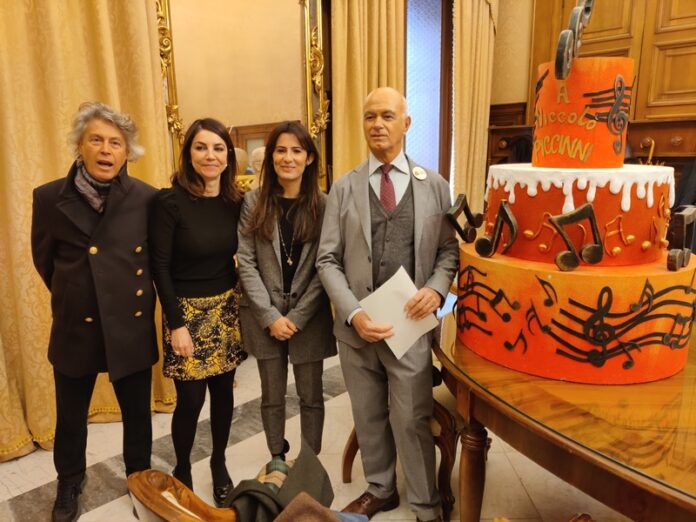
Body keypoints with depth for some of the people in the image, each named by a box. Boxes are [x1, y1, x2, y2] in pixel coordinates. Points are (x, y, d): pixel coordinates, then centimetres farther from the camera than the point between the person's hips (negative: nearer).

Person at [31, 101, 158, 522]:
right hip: (75, 329, 1)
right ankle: (70, 484, 46)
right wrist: (75, 299, 12)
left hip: (131, 328, -1)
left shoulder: (148, 198, -10)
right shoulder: (49, 197, -6)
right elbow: (44, 261, 7)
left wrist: (131, 297, 4)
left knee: (137, 413, 16)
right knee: (70, 418, 19)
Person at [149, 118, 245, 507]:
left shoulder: (235, 202, 0)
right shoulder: (170, 201, -13)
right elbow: (160, 267, -12)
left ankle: (220, 464, 35)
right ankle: (182, 472, 30)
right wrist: (176, 324, -13)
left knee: (223, 390, 14)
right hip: (188, 312, -4)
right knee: (191, 399, 4)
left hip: (228, 309, 4)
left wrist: (245, 304, 1)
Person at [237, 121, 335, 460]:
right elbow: (246, 262, -5)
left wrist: (298, 316, -12)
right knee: (272, 397, 15)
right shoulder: (253, 202, -1)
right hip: (265, 317, 1)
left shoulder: (323, 205, -2)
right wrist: (270, 315, -12)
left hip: (309, 318, 0)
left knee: (311, 397, 12)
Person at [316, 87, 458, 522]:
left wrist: (436, 289, -15)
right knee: (369, 417, 17)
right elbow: (328, 260, -1)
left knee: (412, 421, 6)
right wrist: (353, 313, -14)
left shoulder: (435, 186, 4)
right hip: (357, 326, 2)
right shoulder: (343, 189, 3)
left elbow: (450, 250, 5)